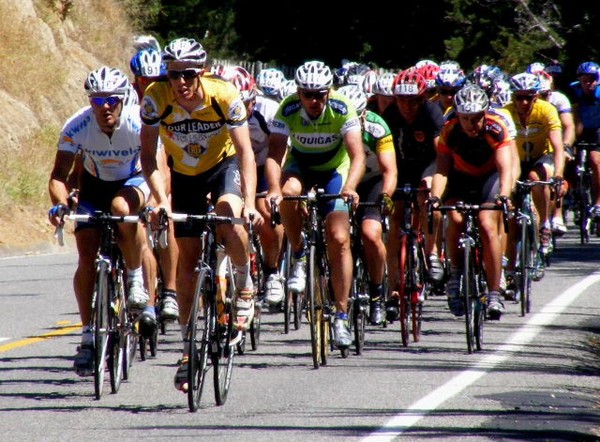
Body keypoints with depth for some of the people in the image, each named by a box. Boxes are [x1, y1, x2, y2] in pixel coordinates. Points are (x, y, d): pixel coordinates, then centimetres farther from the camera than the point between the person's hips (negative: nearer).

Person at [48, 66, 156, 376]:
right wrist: (59, 204, -44)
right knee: (87, 257, -11)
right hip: (94, 185, 2)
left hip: (133, 182, -2)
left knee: (121, 208, -37)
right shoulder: (77, 127, -25)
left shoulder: (139, 123, -29)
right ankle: (88, 335, -1)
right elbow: (59, 174, -24)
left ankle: (137, 279, -16)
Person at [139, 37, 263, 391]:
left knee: (229, 214, -33)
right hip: (185, 175, 2)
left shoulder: (225, 95, -28)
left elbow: (245, 152, -26)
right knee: (188, 257, -2)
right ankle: (189, 346, 8)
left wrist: (250, 201, -38)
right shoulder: (156, 98, -25)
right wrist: (161, 200, -35)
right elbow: (148, 155, -22)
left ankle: (245, 285, -6)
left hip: (224, 165, -2)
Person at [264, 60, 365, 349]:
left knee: (339, 240, -13)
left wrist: (349, 187, -53)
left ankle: (341, 316, -7)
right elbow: (274, 154, -34)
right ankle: (298, 257, -13)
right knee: (289, 192, -36)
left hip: (334, 170, 0)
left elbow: (357, 156, -34)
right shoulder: (288, 110, -26)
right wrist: (274, 189, -52)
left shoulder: (342, 109, -27)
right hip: (300, 166, 1)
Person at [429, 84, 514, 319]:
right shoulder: (450, 130, -25)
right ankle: (455, 273, -5)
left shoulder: (496, 128, -29)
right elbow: (441, 169, -28)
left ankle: (494, 293, -14)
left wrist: (504, 195, -55)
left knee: (487, 225, -21)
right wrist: (435, 197, -46)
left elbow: (506, 167, -38)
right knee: (455, 219, -26)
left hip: (490, 176, -2)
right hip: (461, 178, 2)